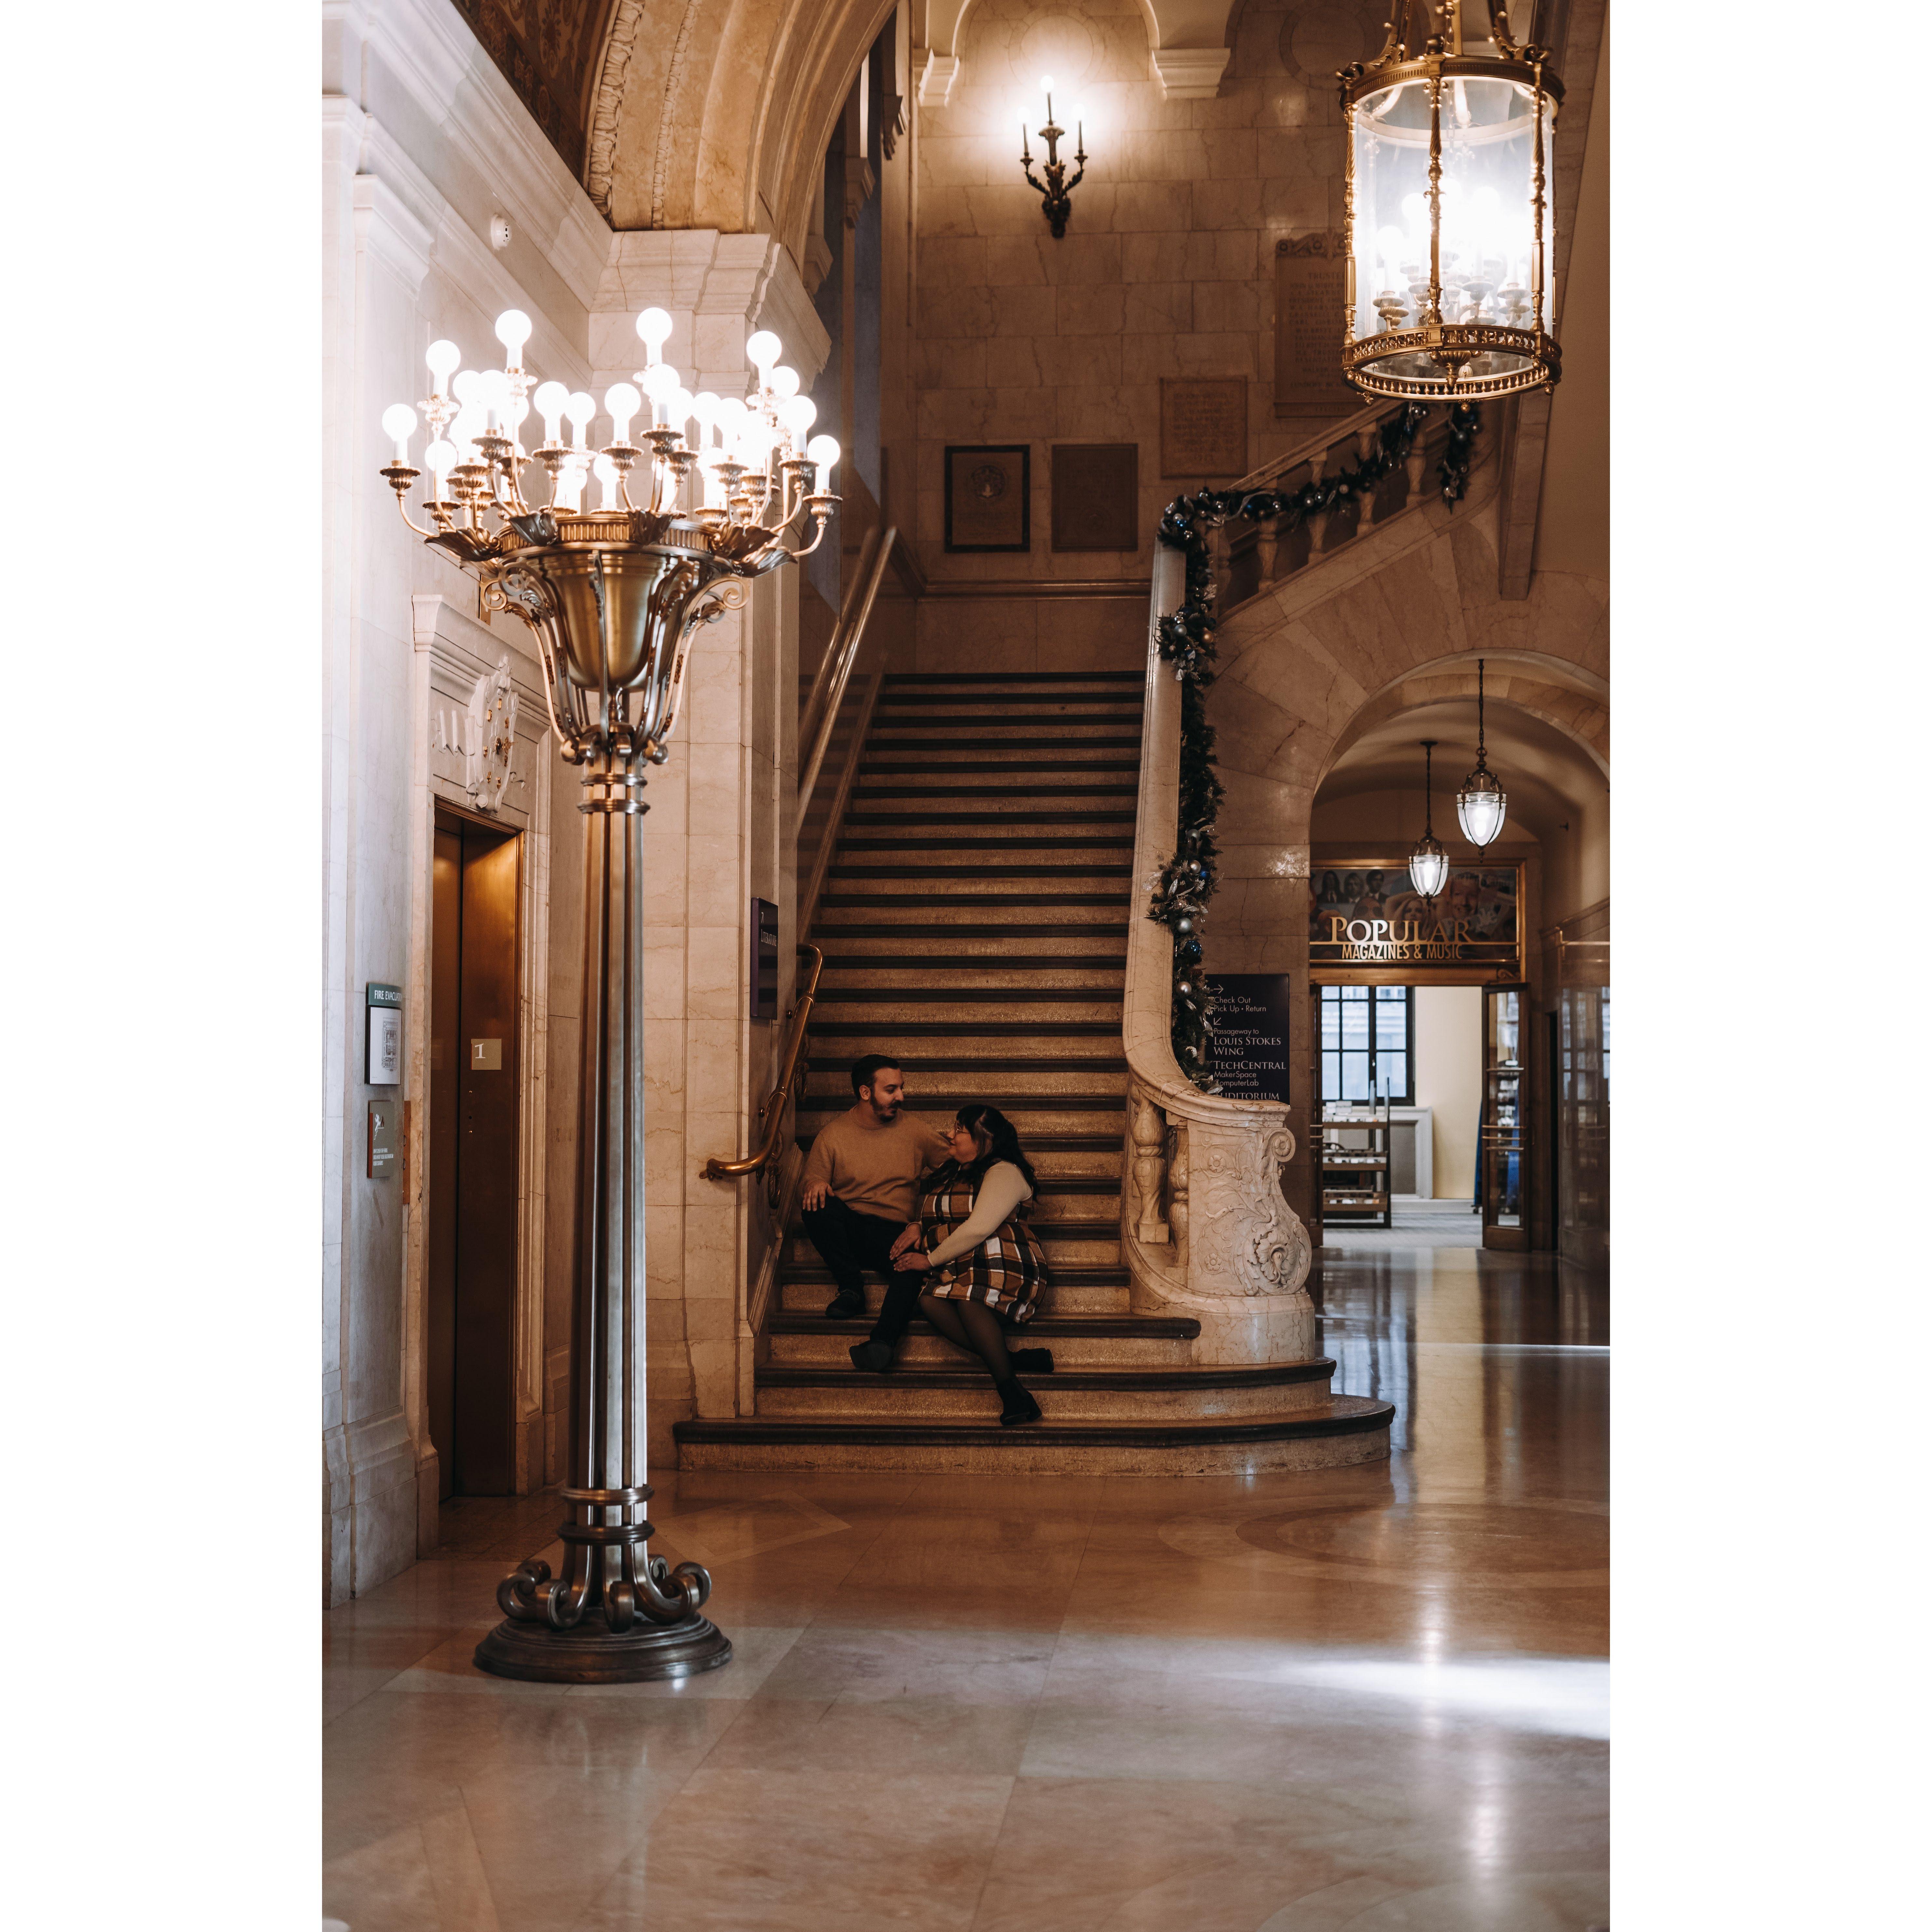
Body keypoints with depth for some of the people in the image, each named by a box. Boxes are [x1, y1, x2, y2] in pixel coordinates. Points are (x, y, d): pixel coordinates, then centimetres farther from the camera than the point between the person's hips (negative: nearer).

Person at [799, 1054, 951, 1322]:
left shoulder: (914, 1131, 10)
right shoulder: (833, 1135, 3)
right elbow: (810, 1186, 3)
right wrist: (815, 1186, -22)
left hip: (896, 1233, -1)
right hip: (848, 1231, 1)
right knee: (818, 1204, -32)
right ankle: (851, 1288, -21)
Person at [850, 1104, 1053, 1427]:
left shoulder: (1003, 1172, -1)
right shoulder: (951, 1173, 26)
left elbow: (978, 1230, -12)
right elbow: (935, 1217, 37)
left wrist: (930, 1260, -7)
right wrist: (917, 1228, 13)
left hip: (1001, 1266, -7)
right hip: (953, 1270, 7)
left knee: (970, 1301, -39)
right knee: (930, 1301, -28)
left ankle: (1009, 1388, -48)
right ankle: (1016, 1361, -33)